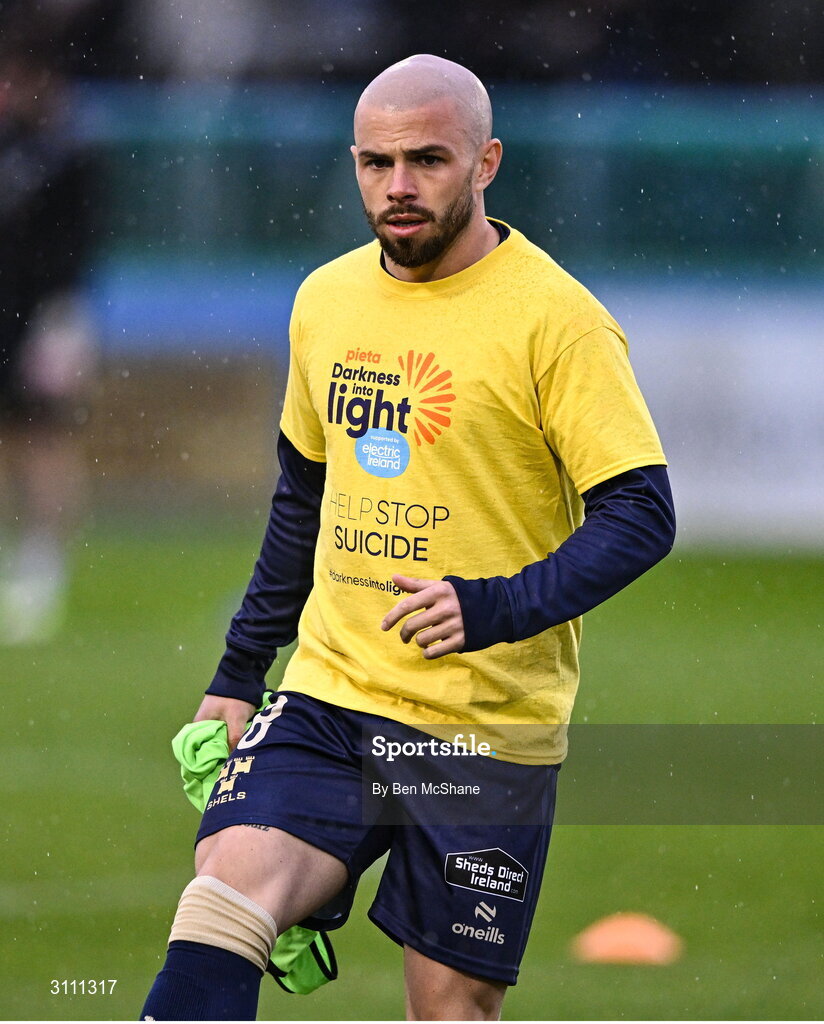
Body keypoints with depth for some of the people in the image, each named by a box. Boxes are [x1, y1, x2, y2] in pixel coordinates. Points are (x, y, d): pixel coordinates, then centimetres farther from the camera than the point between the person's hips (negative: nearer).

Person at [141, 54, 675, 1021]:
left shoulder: (556, 318, -9)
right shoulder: (326, 300, 10)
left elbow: (640, 514, -12)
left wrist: (497, 608, -26)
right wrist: (241, 671, 22)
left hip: (487, 725, -4)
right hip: (329, 692, 4)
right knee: (223, 896, -19)